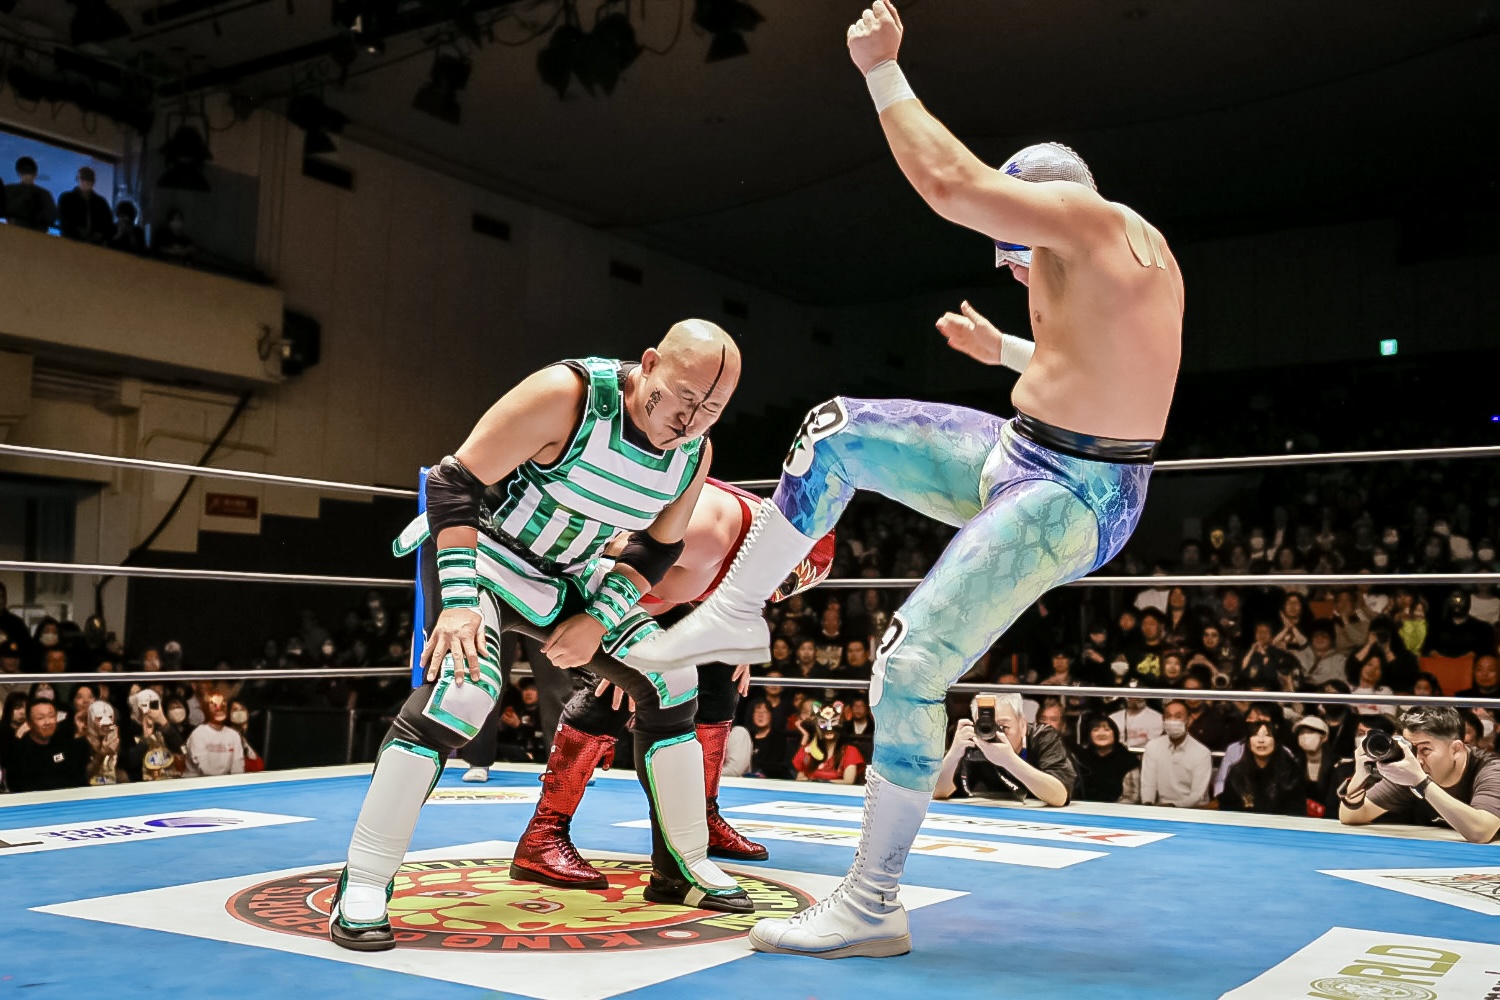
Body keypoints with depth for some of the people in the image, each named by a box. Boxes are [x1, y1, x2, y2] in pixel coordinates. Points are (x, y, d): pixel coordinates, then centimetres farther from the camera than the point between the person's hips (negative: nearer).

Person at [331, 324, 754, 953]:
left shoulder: (694, 453, -10)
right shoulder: (567, 395, -29)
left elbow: (657, 548, 4)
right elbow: (453, 482, -27)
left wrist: (598, 620, -11)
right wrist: (457, 600, -34)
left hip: (567, 576, 7)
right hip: (480, 550, -6)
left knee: (670, 681, 2)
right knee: (462, 688, -29)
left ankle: (682, 867, 19)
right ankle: (360, 889, -17)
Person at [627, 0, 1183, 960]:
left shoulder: (1083, 212, -14)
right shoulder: (1132, 249, 16)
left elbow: (950, 181, -23)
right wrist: (1004, 350, 30)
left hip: (1064, 502, -10)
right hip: (1026, 457, 10)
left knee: (909, 666, -12)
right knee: (838, 429, 7)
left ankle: (871, 908, -1)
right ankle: (739, 613, 15)